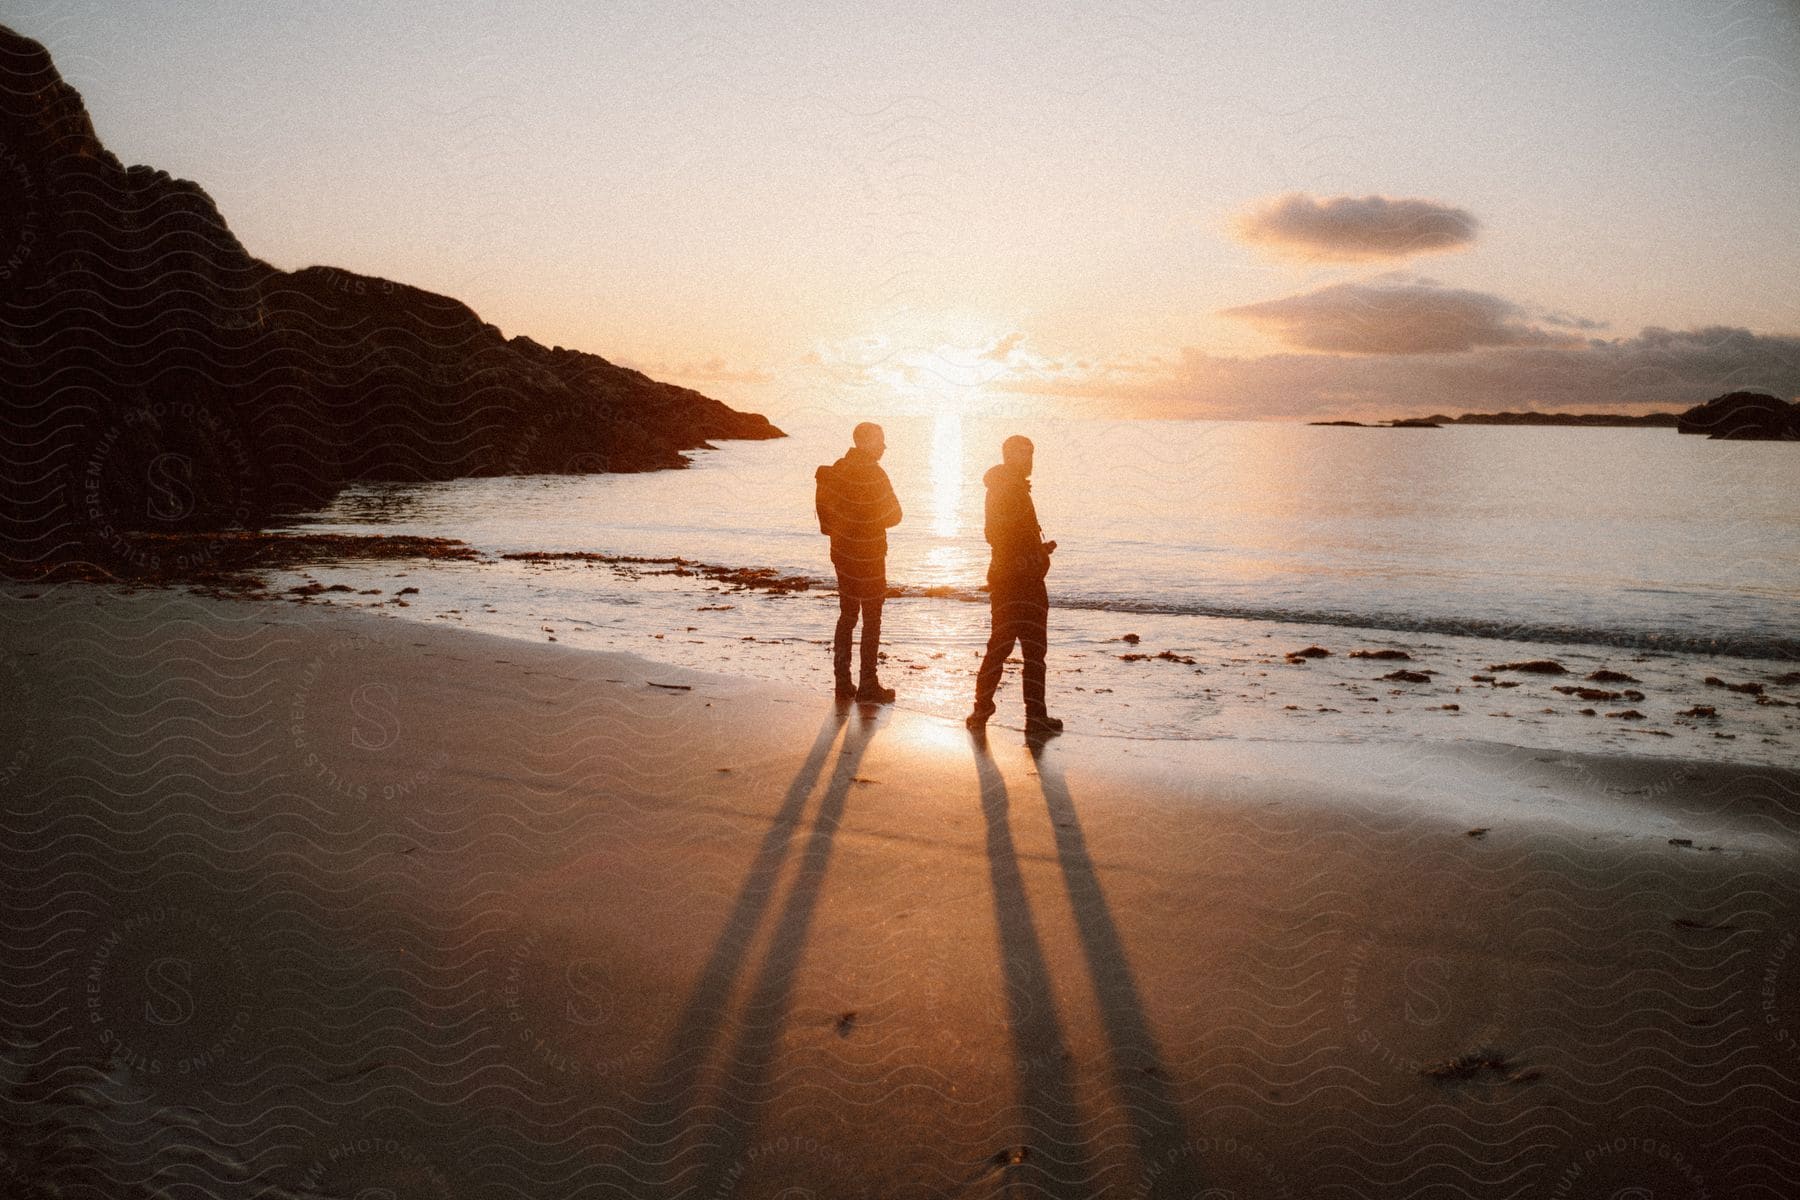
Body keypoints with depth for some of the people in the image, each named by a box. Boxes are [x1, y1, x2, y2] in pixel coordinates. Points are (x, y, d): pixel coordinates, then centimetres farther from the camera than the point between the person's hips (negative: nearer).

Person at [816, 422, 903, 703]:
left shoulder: (838, 469, 4)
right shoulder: (873, 475, -18)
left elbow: (824, 505, 9)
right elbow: (892, 516, -12)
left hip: (842, 553, 7)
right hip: (868, 558, -7)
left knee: (847, 616, 15)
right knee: (871, 621, 2)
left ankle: (843, 683, 18)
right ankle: (868, 685, 6)